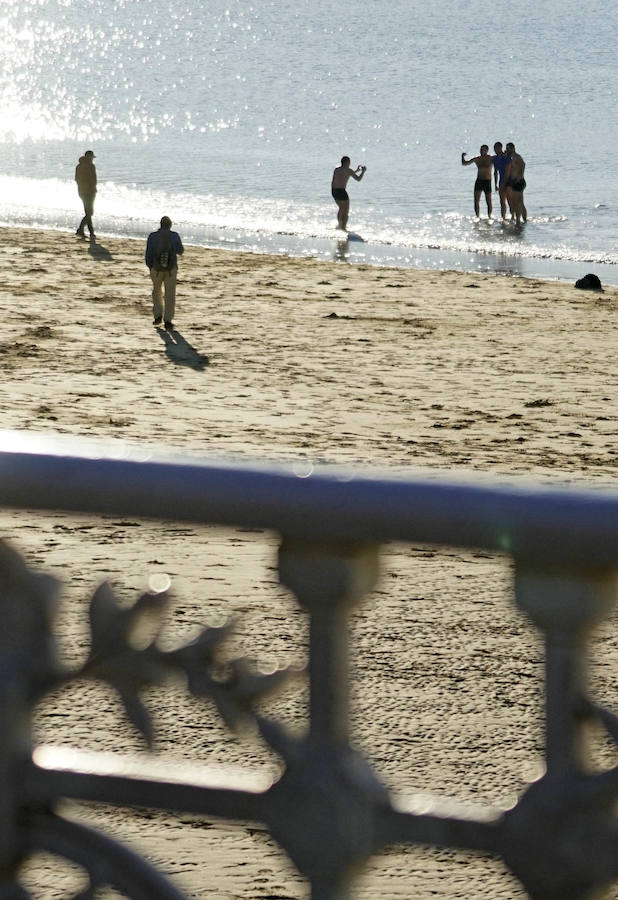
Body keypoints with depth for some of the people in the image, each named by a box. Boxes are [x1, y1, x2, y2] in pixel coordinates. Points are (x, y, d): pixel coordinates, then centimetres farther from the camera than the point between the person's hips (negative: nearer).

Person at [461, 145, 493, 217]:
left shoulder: (491, 159, -2)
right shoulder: (476, 159, 7)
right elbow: (464, 163, 12)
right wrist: (463, 157, -5)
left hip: (487, 182, -3)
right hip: (478, 181, 3)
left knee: (488, 201, 1)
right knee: (476, 200, -5)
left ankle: (489, 216, 15)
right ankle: (477, 216, 2)